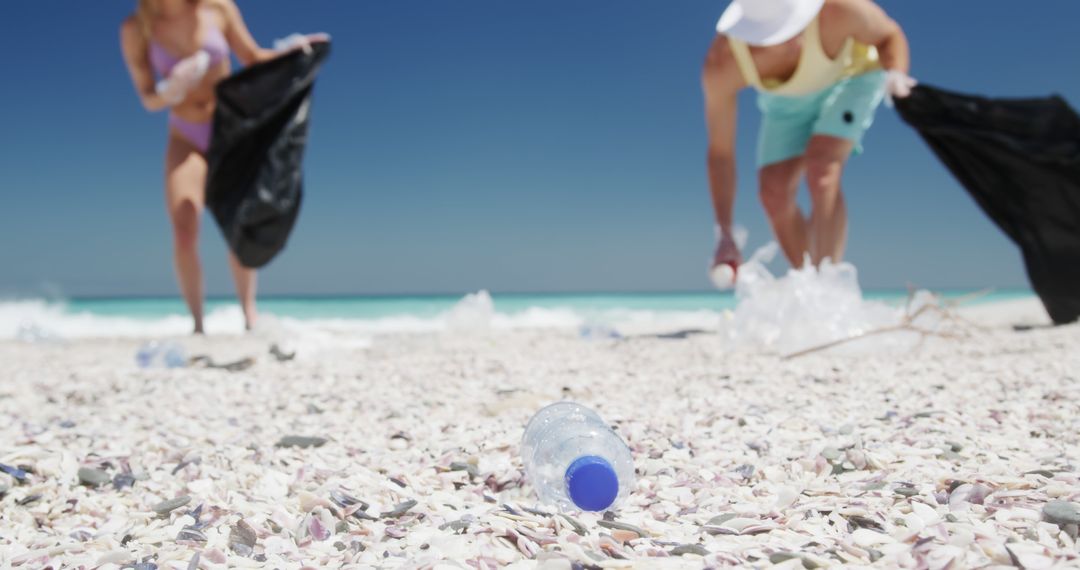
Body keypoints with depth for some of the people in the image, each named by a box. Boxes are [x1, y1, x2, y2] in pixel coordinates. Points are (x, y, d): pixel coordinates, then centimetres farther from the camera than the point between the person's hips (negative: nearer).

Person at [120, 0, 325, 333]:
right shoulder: (135, 29, -6)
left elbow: (253, 59, 5)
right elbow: (148, 99, -2)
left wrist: (288, 50, -15)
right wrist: (171, 91, -24)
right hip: (186, 140, 0)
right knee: (184, 235, -14)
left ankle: (249, 317, 8)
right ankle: (197, 324, -2)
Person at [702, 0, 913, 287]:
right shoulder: (721, 65, -35)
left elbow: (890, 35, -17)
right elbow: (720, 152, -26)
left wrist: (895, 75, -40)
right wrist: (725, 235, -28)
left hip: (851, 74, -2)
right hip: (787, 99, 2)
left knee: (821, 172, -25)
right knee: (775, 191, -9)